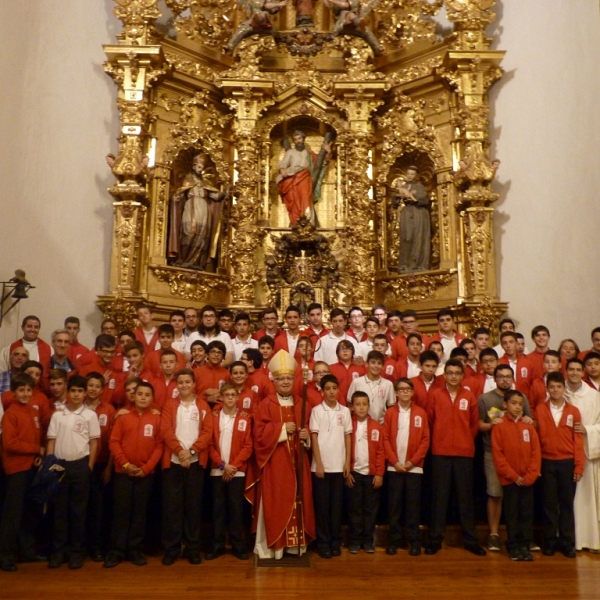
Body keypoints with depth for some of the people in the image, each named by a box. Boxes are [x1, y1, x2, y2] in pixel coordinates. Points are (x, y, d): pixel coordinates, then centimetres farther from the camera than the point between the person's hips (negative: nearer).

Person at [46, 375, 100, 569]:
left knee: (78, 509, 5)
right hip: (60, 464, 2)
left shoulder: (90, 415, -1)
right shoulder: (57, 415, 5)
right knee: (59, 508, 7)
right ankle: (58, 550, 16)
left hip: (80, 465, -2)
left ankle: (76, 551, 14)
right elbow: (51, 441, 6)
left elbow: (94, 443, 1)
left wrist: (89, 467, -4)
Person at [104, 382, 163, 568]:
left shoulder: (156, 420, 2)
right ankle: (116, 551, 13)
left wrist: (147, 467, -10)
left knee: (139, 512, 7)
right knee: (121, 511, 3)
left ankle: (135, 550, 18)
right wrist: (125, 464, -12)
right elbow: (114, 442, -2)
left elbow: (159, 446, -1)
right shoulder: (123, 418, 3)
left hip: (145, 473, 0)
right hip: (123, 472, 0)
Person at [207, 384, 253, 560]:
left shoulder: (245, 418, 0)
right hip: (217, 470, 1)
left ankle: (238, 546, 14)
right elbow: (210, 443, 0)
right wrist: (222, 465, -9)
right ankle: (217, 546, 17)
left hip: (237, 471, -1)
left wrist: (234, 465, -10)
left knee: (236, 508, 4)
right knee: (218, 508, 7)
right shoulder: (213, 416, 2)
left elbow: (248, 446, -1)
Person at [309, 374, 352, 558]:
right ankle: (323, 543, 14)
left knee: (336, 504, 9)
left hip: (339, 465, 2)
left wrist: (348, 462, 1)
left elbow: (348, 437, 7)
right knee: (322, 505, 4)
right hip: (321, 466, -2)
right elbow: (314, 438, -5)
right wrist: (318, 464, -9)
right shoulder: (317, 410, -4)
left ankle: (335, 541, 20)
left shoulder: (345, 411, 4)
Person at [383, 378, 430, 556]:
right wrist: (394, 461, -10)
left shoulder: (420, 413, 1)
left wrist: (413, 461, -8)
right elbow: (385, 439, -1)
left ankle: (415, 541, 16)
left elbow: (425, 439, -1)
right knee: (394, 505, 6)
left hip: (414, 467, 0)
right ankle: (393, 540, 16)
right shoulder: (390, 413, 1)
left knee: (413, 505, 6)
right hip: (394, 467, 0)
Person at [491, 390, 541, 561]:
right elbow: (498, 455, -8)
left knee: (527, 513, 8)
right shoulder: (499, 427, -5)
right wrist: (513, 476, -10)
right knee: (511, 514, 5)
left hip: (528, 479, 3)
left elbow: (536, 452, 2)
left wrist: (531, 475, -7)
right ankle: (513, 546, 14)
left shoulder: (528, 426, 4)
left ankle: (525, 545, 18)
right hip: (509, 479, -3)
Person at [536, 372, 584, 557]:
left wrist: (579, 466, -2)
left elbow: (578, 441, 2)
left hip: (568, 463, 1)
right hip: (547, 463, 0)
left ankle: (567, 543, 17)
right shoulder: (540, 410, -1)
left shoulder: (573, 411, 2)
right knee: (549, 503, 7)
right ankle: (550, 542, 17)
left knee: (567, 503, 7)